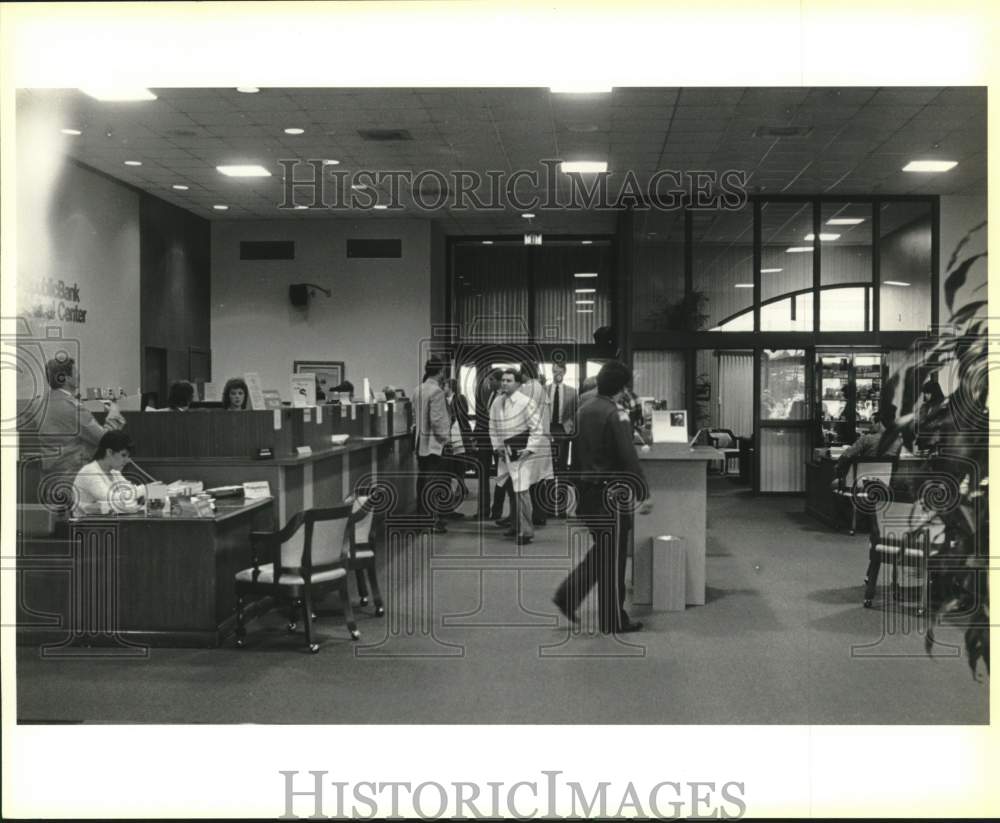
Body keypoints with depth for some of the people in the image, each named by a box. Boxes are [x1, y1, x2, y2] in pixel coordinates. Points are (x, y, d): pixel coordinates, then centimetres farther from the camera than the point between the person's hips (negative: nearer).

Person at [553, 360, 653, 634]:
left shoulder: (582, 411, 8)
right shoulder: (616, 415, -16)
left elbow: (573, 454, 13)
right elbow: (628, 458, -19)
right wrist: (643, 495, -14)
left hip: (585, 492, 8)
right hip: (609, 494, -8)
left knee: (602, 549, 21)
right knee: (612, 557, 2)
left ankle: (568, 595, 13)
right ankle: (614, 620, 10)